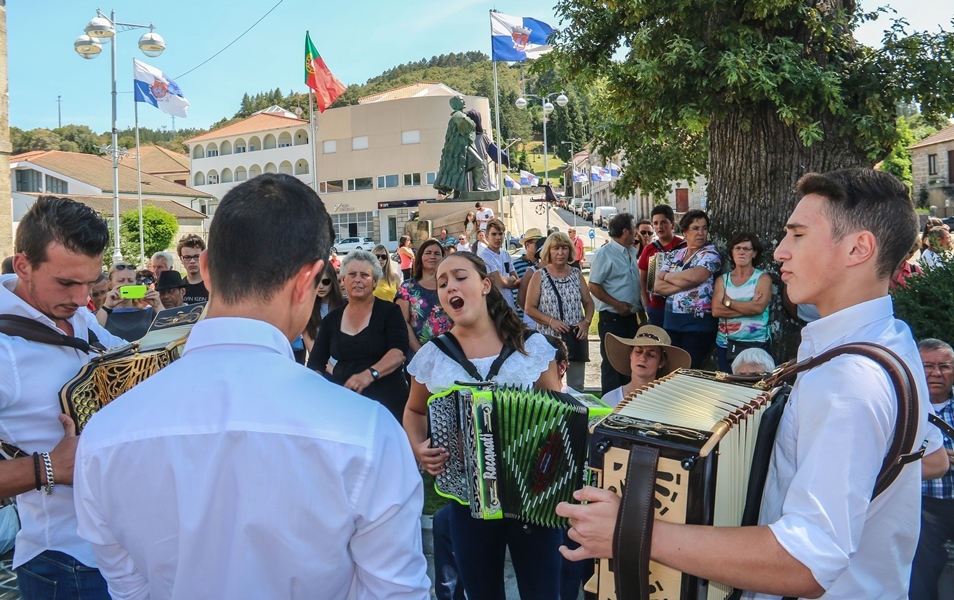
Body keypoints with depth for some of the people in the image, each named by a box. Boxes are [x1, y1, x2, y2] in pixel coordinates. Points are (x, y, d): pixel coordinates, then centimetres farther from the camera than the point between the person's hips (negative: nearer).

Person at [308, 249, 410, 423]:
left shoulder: (389, 311, -5)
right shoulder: (331, 319, 7)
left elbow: (399, 351, -19)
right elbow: (315, 364, 9)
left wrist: (370, 373, -34)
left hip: (387, 402, -3)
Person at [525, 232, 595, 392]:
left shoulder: (577, 274, 9)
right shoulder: (539, 276, -1)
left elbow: (588, 302, 13)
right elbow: (530, 308, -4)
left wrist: (586, 322, -5)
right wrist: (551, 321, -16)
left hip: (576, 338, 3)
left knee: (576, 387, 11)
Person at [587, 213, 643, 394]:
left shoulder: (632, 253, 11)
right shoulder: (604, 254, -11)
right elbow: (593, 286, -14)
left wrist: (640, 309, 11)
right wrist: (617, 304, -18)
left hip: (631, 317, 8)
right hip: (612, 318, -8)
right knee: (612, 363, 0)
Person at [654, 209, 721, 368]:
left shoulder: (710, 254, -4)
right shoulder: (673, 255, 10)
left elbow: (693, 276, -23)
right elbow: (657, 286, -1)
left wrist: (669, 276, -5)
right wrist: (685, 284, -14)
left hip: (698, 323, -5)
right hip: (671, 320, 5)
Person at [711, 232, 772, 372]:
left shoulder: (763, 278, 0)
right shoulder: (722, 279, 6)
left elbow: (758, 308, -16)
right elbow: (716, 310, -8)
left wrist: (728, 302, -6)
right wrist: (748, 307, -13)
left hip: (756, 344, -3)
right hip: (725, 343, 3)